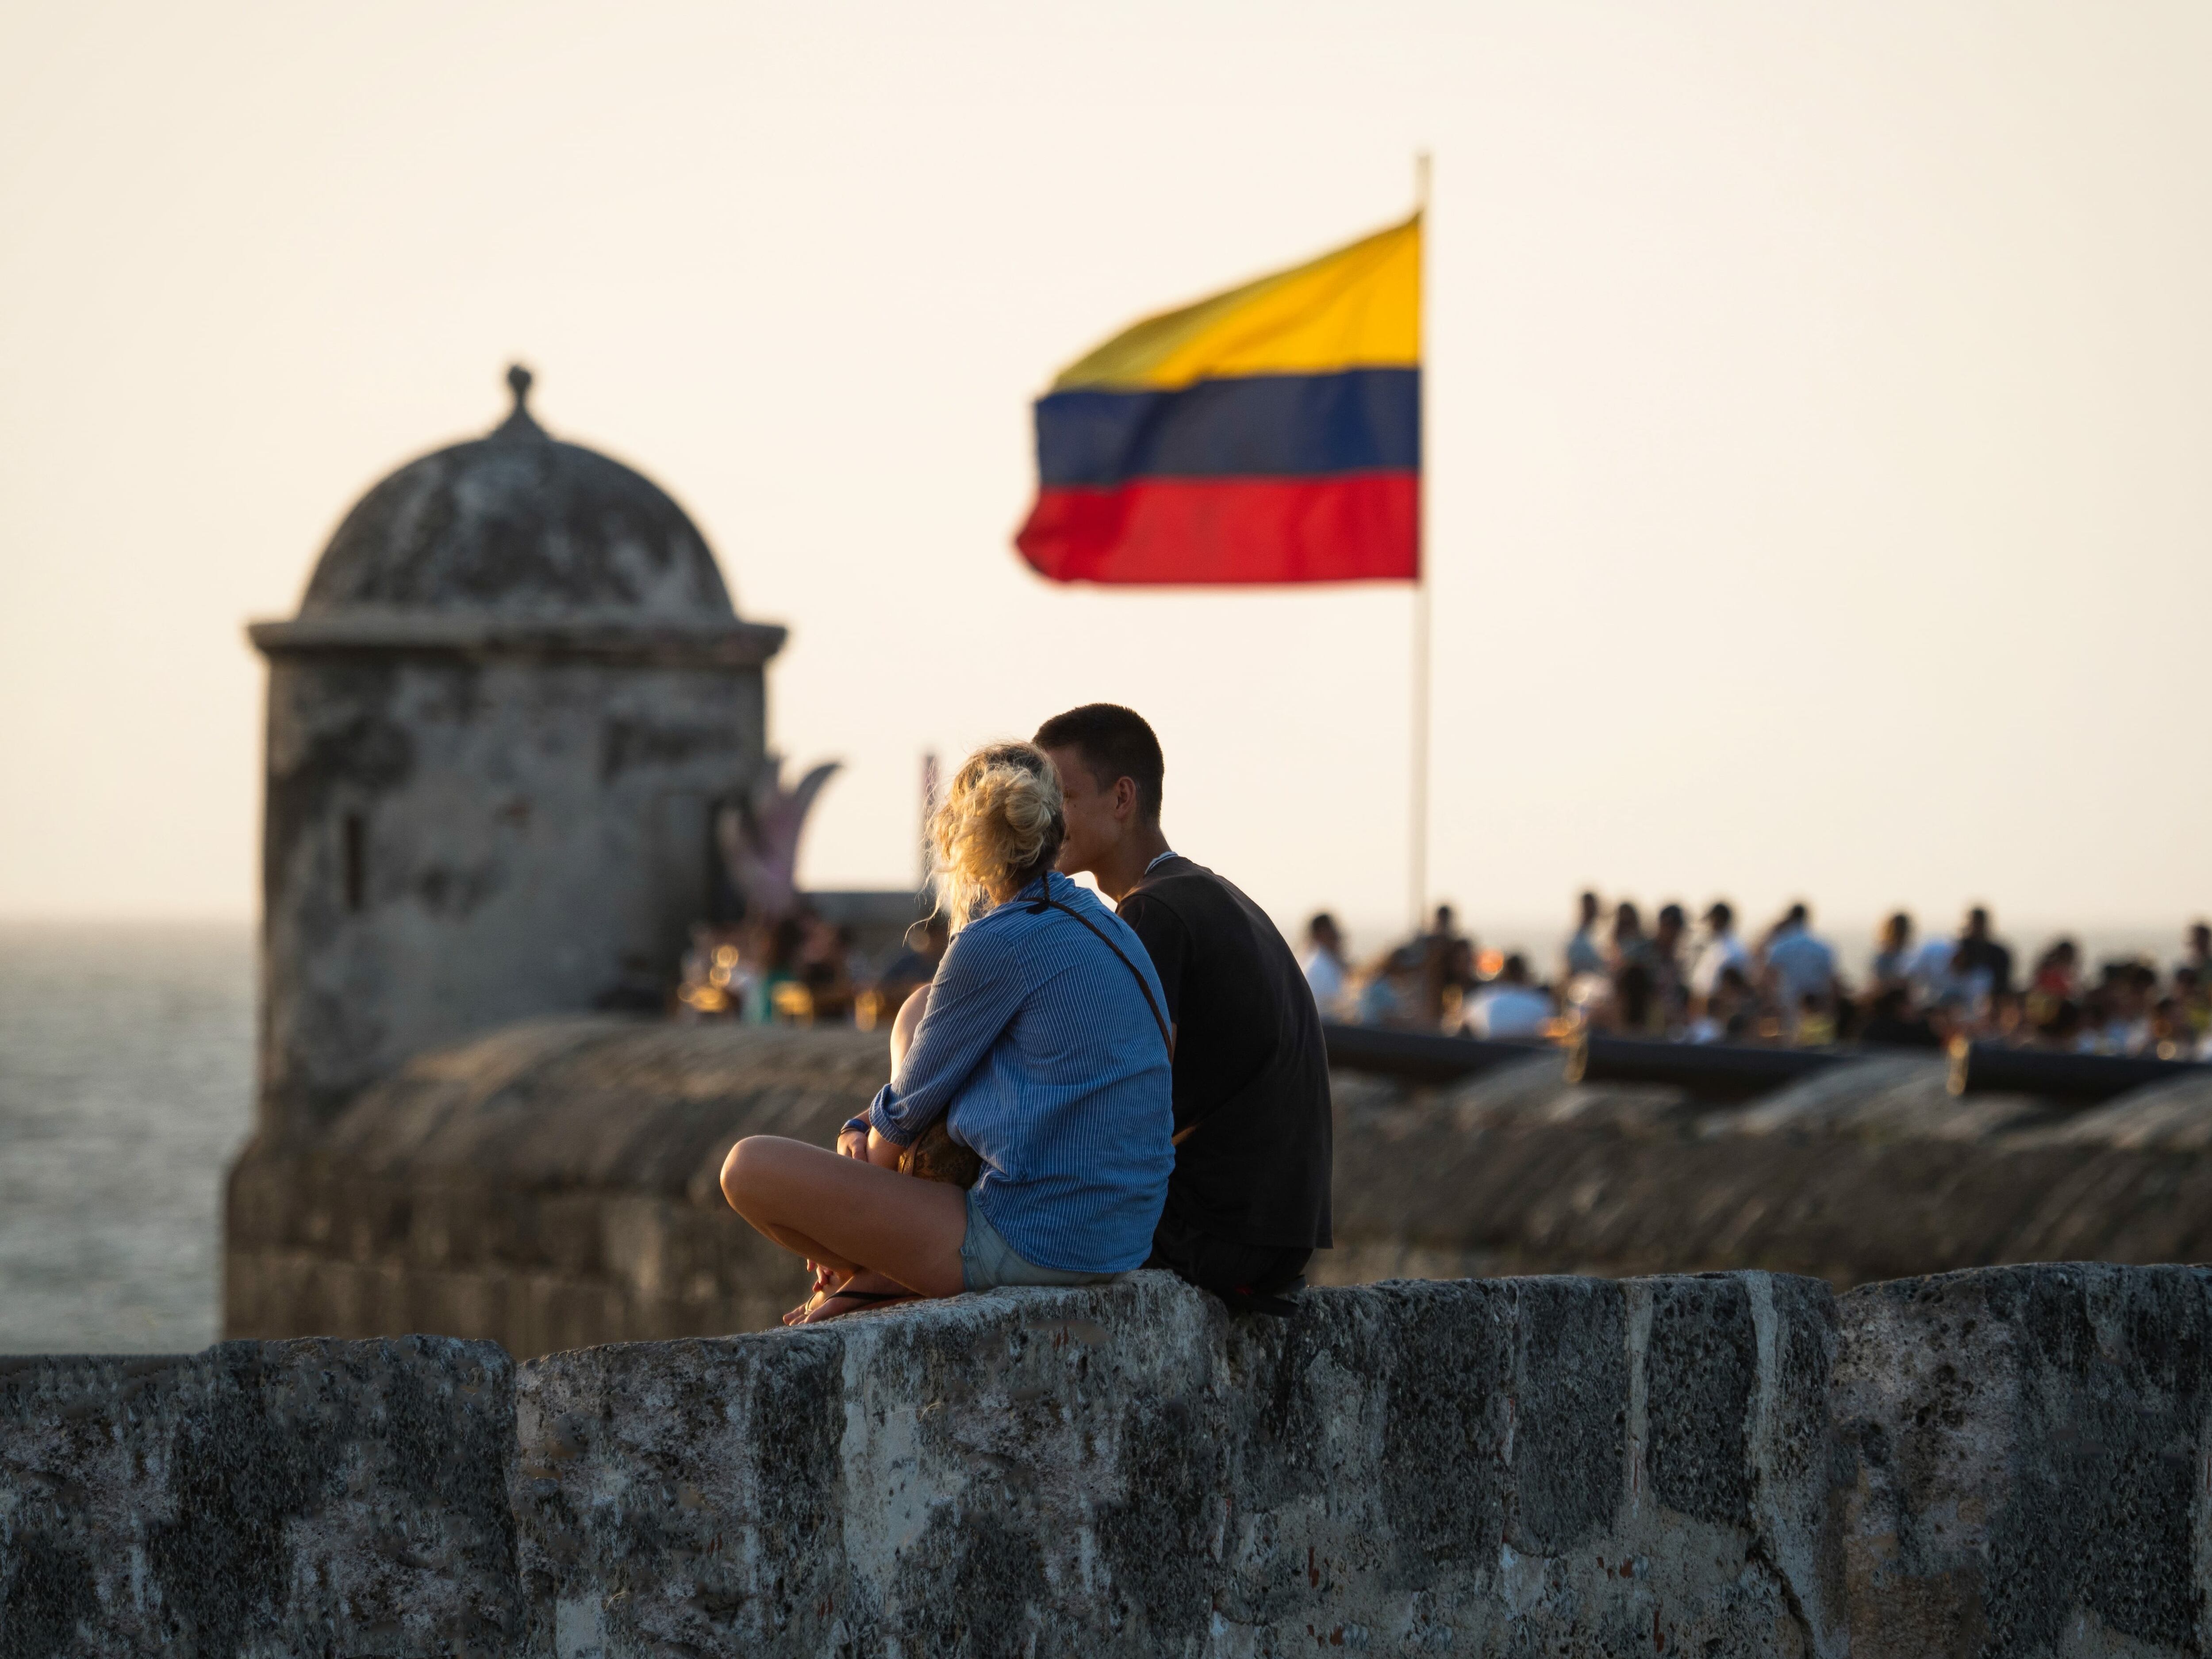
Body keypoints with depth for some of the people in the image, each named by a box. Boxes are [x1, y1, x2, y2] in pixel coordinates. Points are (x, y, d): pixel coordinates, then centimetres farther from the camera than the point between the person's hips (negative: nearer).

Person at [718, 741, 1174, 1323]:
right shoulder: (1103, 926, 13)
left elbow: (910, 1108, -2)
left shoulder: (996, 946, -14)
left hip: (1033, 1246, -9)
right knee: (918, 1014, 24)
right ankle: (881, 1270, 17)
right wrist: (864, 1131, 13)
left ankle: (879, 1278, 20)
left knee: (748, 1166, -6)